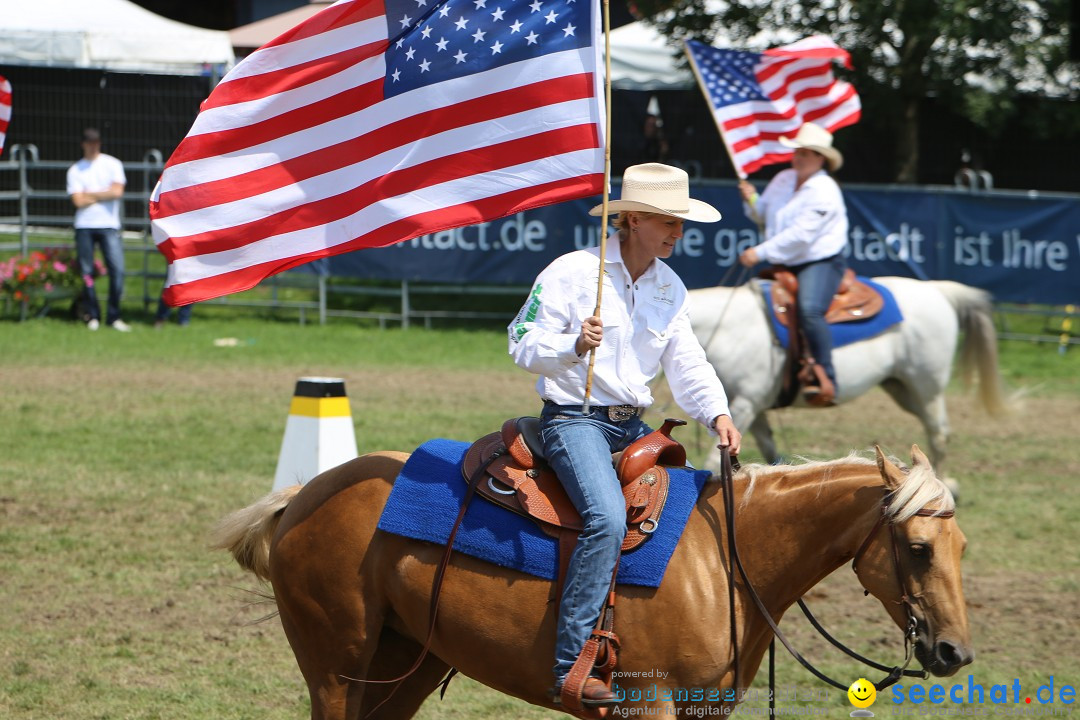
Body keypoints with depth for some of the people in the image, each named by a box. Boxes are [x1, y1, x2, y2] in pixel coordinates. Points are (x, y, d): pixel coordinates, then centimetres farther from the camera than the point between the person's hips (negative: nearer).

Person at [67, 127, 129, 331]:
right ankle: (92, 316, 10)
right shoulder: (75, 170, 8)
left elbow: (117, 191, -6)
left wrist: (90, 194, -2)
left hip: (109, 225, -1)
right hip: (84, 226, 1)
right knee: (86, 271, 0)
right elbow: (78, 201, -3)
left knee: (117, 268, -11)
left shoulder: (112, 164, 8)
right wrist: (104, 195, -1)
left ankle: (113, 316, -3)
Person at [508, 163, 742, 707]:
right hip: (573, 418, -8)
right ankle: (571, 666, -34)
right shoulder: (571, 273, -8)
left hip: (634, 426, 8)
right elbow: (523, 345, -8)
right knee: (608, 517, -31)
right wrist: (573, 346, -29)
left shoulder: (670, 288, 12)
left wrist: (716, 415, -10)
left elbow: (686, 362, 9)